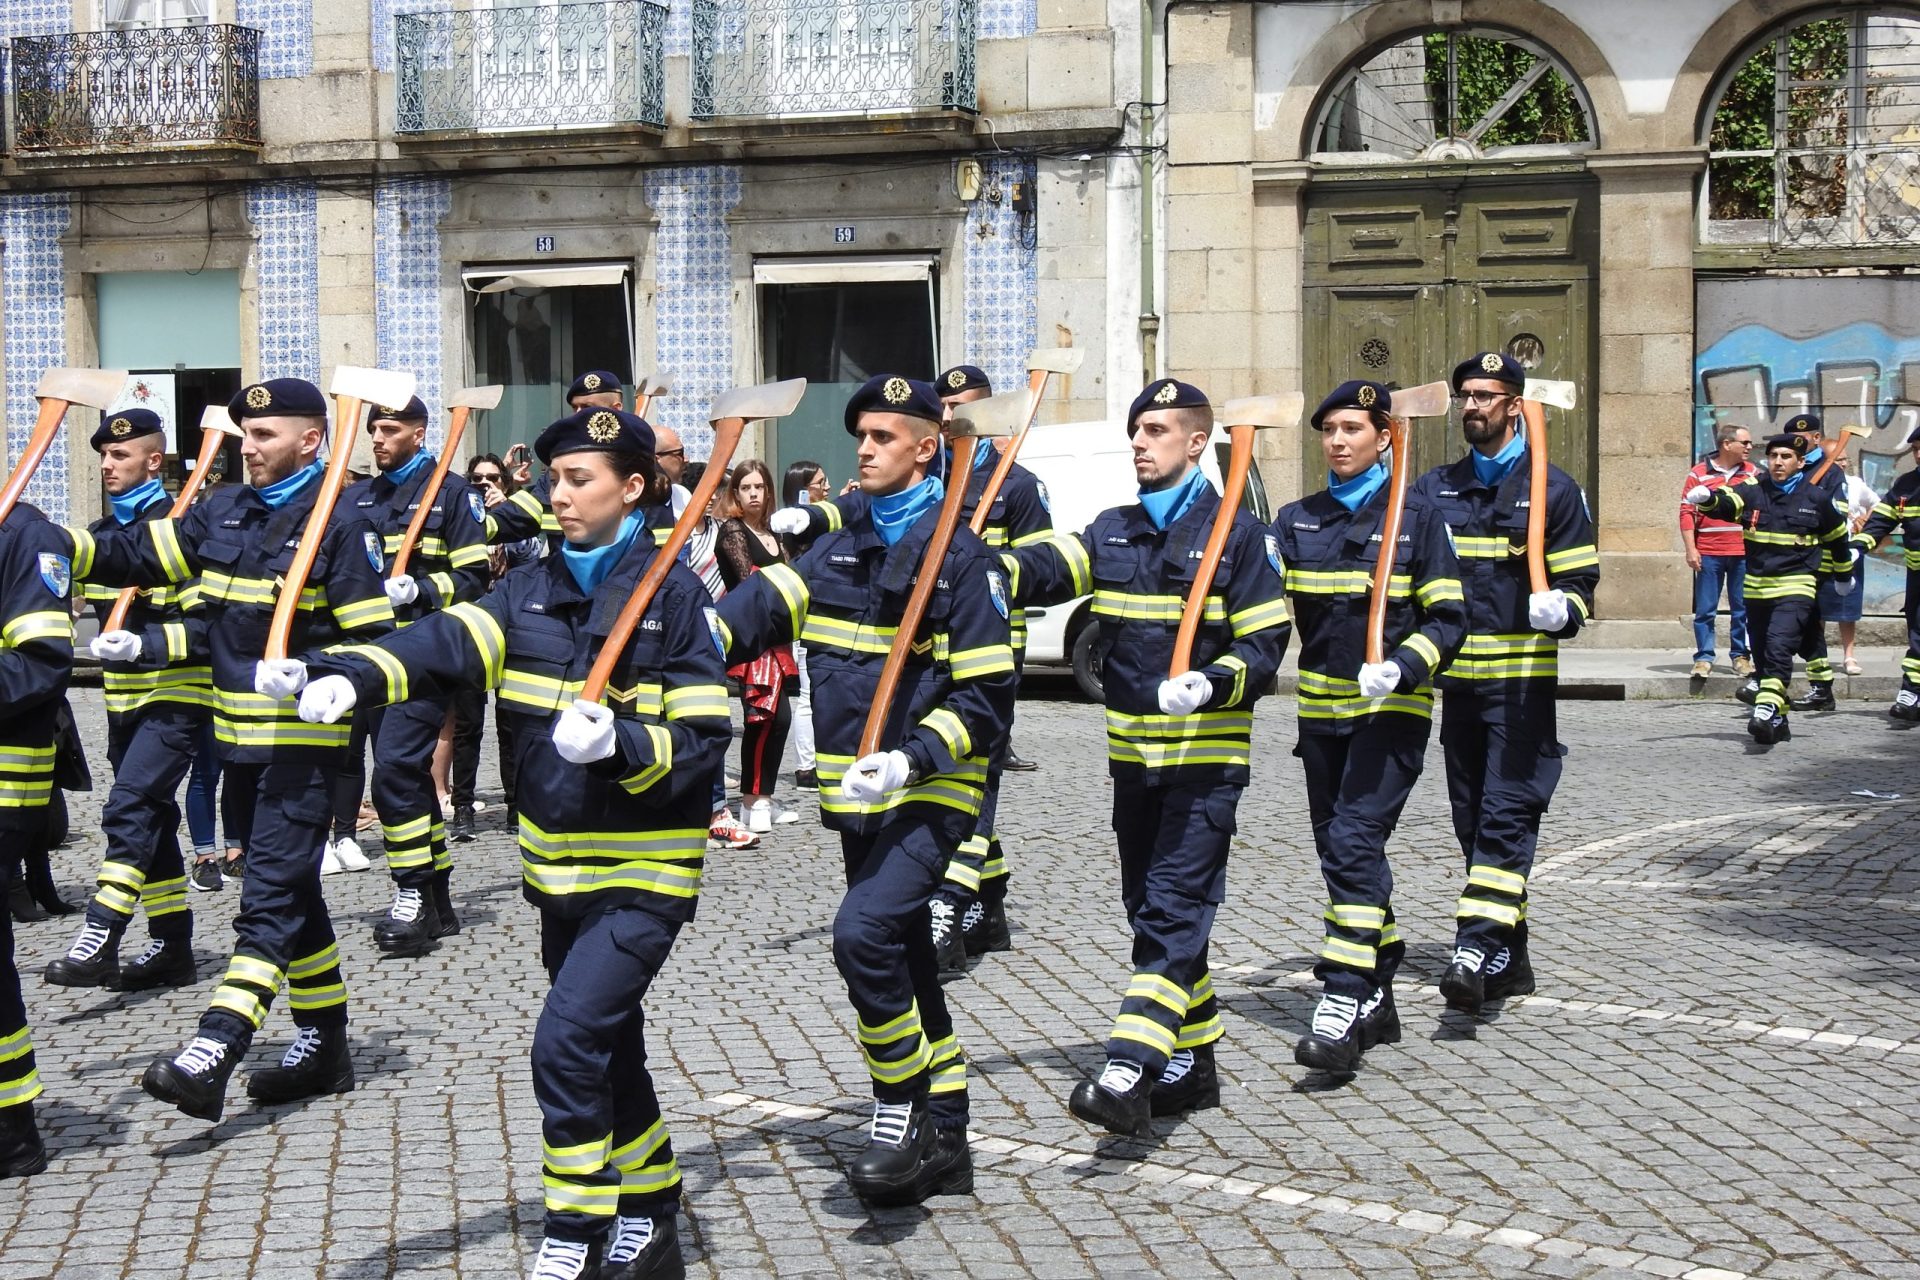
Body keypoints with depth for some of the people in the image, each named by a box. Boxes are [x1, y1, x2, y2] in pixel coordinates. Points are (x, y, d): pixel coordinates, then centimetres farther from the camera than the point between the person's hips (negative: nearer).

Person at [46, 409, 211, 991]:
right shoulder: (100, 534, 12)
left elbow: (208, 625, -17)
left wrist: (145, 645, -28)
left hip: (176, 699, -8)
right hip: (125, 701, 8)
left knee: (129, 810, -17)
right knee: (150, 820, 11)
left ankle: (98, 942, -20)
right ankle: (172, 947, 19)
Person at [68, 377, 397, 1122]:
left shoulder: (339, 526, -10)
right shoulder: (223, 512, 10)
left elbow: (372, 641, -12)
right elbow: (139, 556, 9)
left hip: (303, 740, -8)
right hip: (242, 739, 8)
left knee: (270, 899, -11)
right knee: (290, 893, 14)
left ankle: (211, 1058, -18)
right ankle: (324, 1045, 25)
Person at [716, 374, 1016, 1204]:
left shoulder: (962, 560, -8)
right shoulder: (839, 553, 12)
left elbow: (987, 700, -12)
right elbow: (760, 607, -2)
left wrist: (910, 759, -25)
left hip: (928, 795, -7)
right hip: (858, 800, 7)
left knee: (864, 932, -24)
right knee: (904, 964, 14)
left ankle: (901, 1118, -7)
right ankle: (943, 1142, 27)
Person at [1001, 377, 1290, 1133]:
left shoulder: (1238, 535, -3)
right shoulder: (1112, 533, 12)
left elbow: (1265, 647, -5)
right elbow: (1049, 569, -5)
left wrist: (1212, 685, -24)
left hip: (1206, 760, -6)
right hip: (1133, 757, 6)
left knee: (1173, 912, -13)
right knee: (1150, 911, 12)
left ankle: (1130, 1075, -20)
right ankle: (1192, 1065, 24)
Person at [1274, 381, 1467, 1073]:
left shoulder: (1417, 518, -1)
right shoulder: (1295, 520, 9)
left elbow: (1448, 620, -3)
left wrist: (1401, 667, -20)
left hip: (1392, 709, -5)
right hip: (1322, 709, 5)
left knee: (1354, 842, -18)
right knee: (1338, 852, 10)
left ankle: (1345, 1004, -18)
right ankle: (1379, 997, 24)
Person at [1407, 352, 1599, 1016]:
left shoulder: (1552, 488, 1)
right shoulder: (1433, 489, 12)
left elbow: (1580, 581, 0)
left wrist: (1560, 610, -21)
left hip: (1523, 680, -5)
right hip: (1457, 678, 5)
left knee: (1507, 814, -12)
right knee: (1473, 820, 8)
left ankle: (1477, 948, -17)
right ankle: (1508, 957, 18)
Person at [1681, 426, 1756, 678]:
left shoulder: (1752, 473, 9)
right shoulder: (1698, 474, 1)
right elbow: (1687, 512, -1)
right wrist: (1691, 549, -7)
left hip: (1743, 553, 2)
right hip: (1708, 553, -2)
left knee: (1743, 609, 6)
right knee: (1705, 609, 1)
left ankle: (1741, 656, 15)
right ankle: (1704, 658, 7)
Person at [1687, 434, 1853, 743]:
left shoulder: (1816, 498, 1)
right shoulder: (1753, 491, 2)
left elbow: (1837, 537, 16)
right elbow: (1726, 502, -18)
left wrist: (1844, 576, 27)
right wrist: (1706, 497, -42)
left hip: (1795, 589, -4)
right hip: (1756, 588, 4)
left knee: (1778, 649, -23)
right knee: (1764, 657, 12)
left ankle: (1766, 712, -33)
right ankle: (1779, 721, 24)